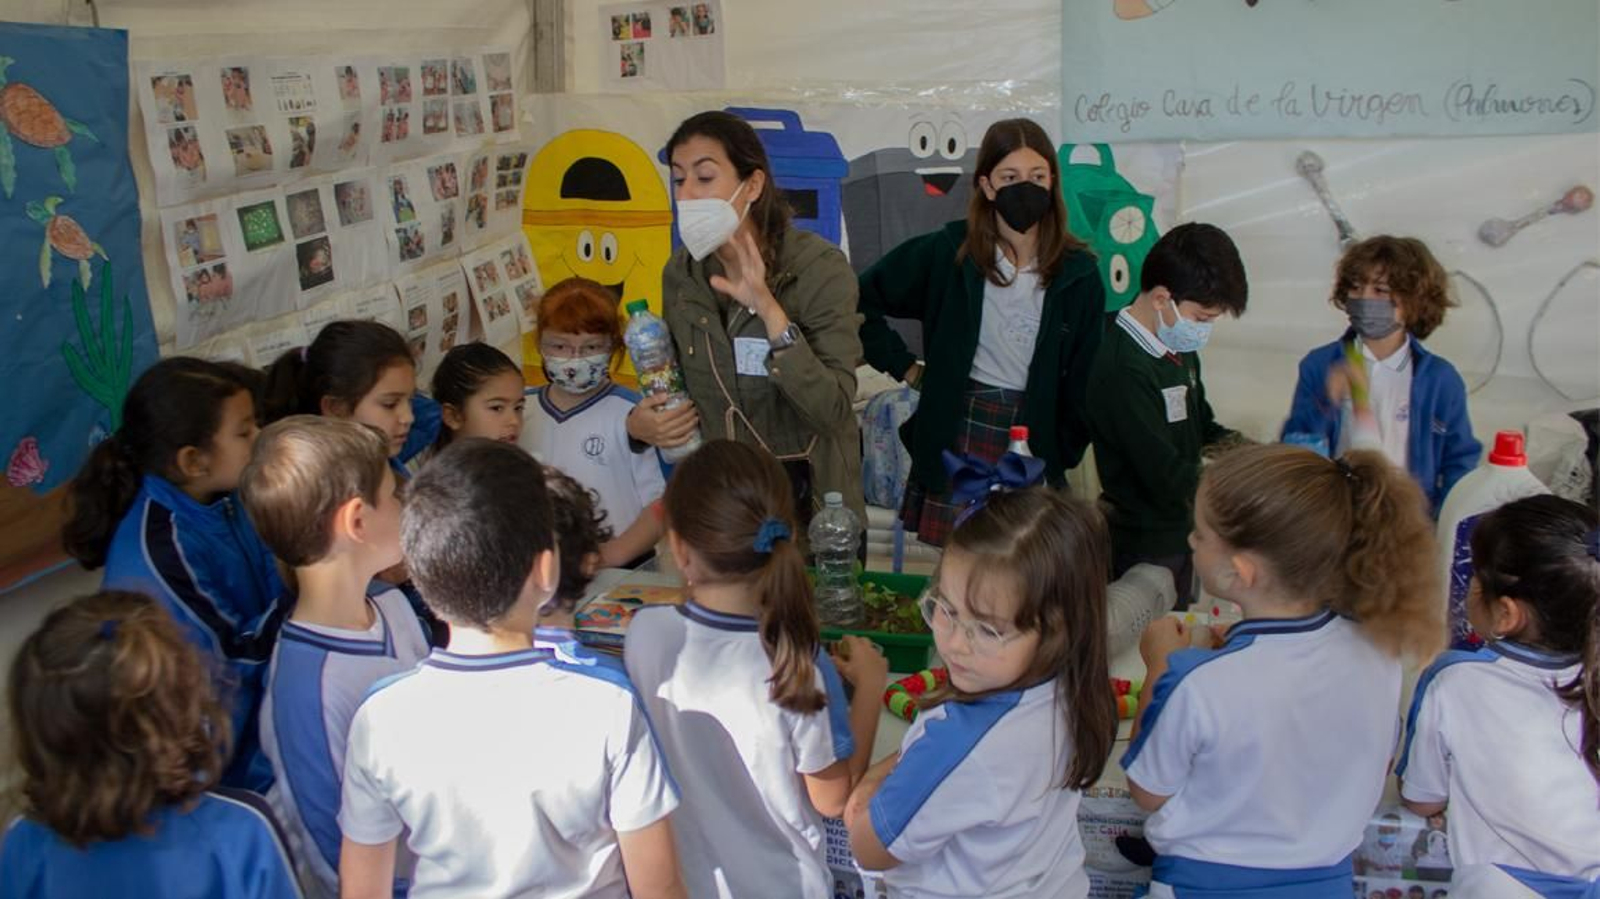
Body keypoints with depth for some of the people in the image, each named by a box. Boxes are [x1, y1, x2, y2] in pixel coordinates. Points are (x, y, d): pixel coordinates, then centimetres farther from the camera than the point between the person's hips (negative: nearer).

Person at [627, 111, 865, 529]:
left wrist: (769, 311, -33)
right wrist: (640, 425, -8)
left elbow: (832, 410, -25)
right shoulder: (680, 274, -2)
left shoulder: (820, 268, -17)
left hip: (807, 499, -4)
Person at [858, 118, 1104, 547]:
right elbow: (859, 299, 4)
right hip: (958, 433, 0)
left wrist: (1062, 458, 4)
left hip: (1035, 441, 1)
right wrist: (906, 368, 1)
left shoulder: (1078, 274, 3)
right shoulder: (948, 253, 0)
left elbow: (1083, 381, 8)